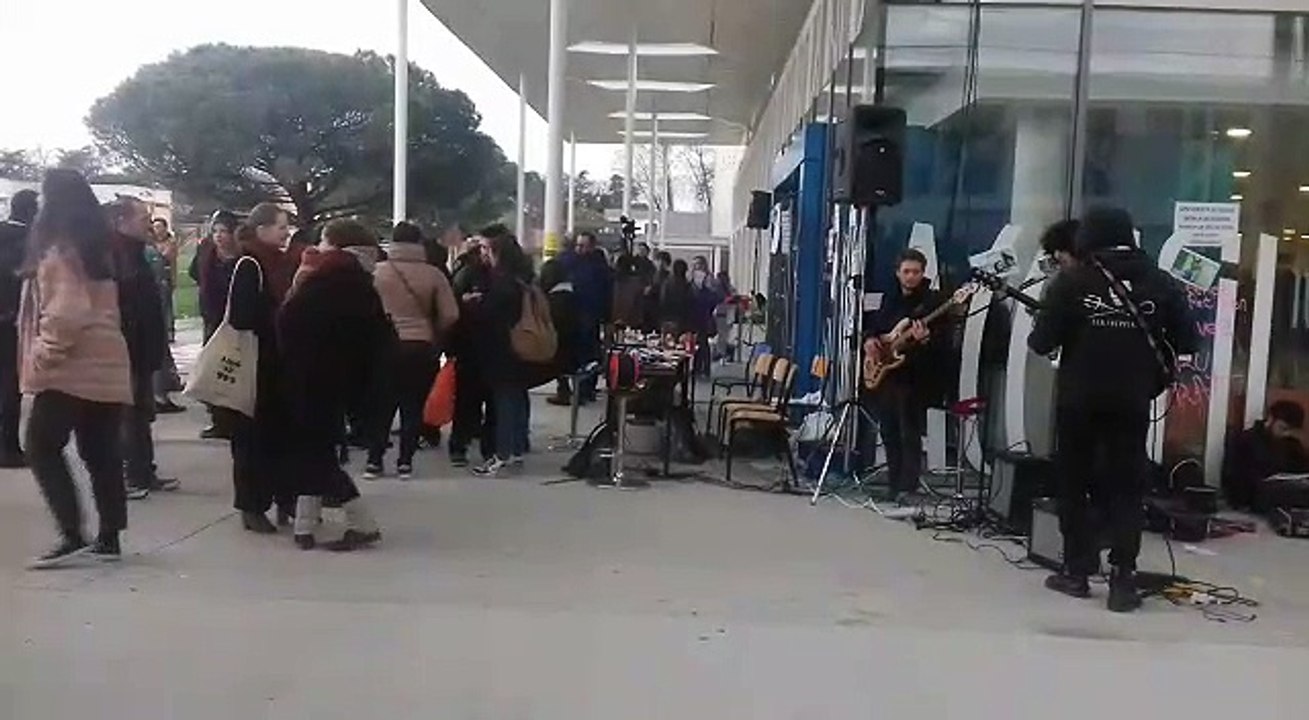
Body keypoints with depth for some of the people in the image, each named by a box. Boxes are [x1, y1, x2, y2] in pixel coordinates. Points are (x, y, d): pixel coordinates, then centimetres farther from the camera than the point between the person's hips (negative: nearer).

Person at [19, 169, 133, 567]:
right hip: (104, 364, 8)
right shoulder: (94, 247, 15)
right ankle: (108, 538, 13)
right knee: (101, 453, 9)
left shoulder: (59, 248, -10)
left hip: (72, 366, -8)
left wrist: (44, 353, -12)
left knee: (43, 448, -2)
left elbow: (66, 311, -21)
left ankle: (72, 535, -6)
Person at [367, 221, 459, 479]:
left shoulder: (378, 271, -5)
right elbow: (450, 315, -5)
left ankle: (374, 461, 13)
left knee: (382, 405, 11)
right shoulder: (433, 274, -5)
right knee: (413, 406, 9)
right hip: (421, 347, 0)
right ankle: (405, 462, 10)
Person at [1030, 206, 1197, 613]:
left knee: (1074, 482, 12)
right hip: (1133, 402, 2)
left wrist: (1037, 340, 13)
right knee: (1127, 487, 8)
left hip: (1079, 400, -1)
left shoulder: (1072, 280, -5)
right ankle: (1123, 579, 2)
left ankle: (1077, 571, 16)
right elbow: (1187, 342, 3)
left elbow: (1042, 342, -9)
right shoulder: (1160, 282, 3)